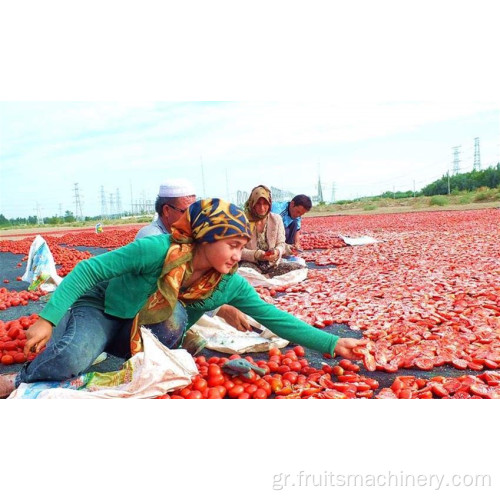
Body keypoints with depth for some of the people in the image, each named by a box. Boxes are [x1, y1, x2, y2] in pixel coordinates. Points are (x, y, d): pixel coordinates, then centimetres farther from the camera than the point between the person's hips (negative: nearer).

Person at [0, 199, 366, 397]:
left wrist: (332, 344, -18)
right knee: (73, 358, -33)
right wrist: (47, 318, -30)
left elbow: (274, 317, -14)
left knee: (176, 314, -28)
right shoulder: (159, 250, -31)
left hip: (142, 337, 5)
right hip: (100, 308, -4)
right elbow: (91, 269, -26)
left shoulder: (231, 284, -15)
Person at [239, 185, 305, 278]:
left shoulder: (276, 219, 3)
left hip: (272, 263, 5)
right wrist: (256, 255, -26)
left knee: (301, 269, -18)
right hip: (251, 263, -4)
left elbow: (281, 244, 6)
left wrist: (277, 252, -18)